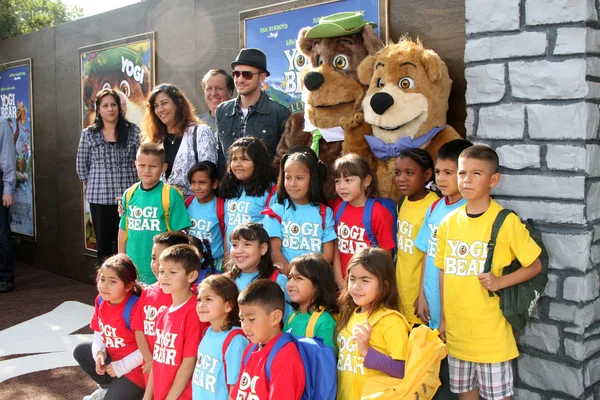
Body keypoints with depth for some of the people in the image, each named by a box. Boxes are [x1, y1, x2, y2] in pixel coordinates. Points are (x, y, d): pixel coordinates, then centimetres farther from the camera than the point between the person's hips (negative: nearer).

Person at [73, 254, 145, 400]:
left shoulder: (135, 307, -29)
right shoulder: (101, 300, -5)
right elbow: (98, 330, 11)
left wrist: (121, 367, -19)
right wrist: (99, 352, -8)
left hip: (134, 367, -8)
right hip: (113, 357, 8)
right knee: (80, 350, 14)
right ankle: (108, 386, 23)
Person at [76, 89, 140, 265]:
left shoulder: (133, 131, 2)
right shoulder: (88, 134, 4)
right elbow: (81, 165, 12)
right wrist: (92, 185, 8)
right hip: (99, 198, 1)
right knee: (103, 245, 8)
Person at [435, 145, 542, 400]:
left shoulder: (506, 222, -12)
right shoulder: (448, 222, 0)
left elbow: (535, 266, -4)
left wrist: (500, 281, -19)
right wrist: (444, 318, 11)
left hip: (491, 331, -4)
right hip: (457, 329, 4)